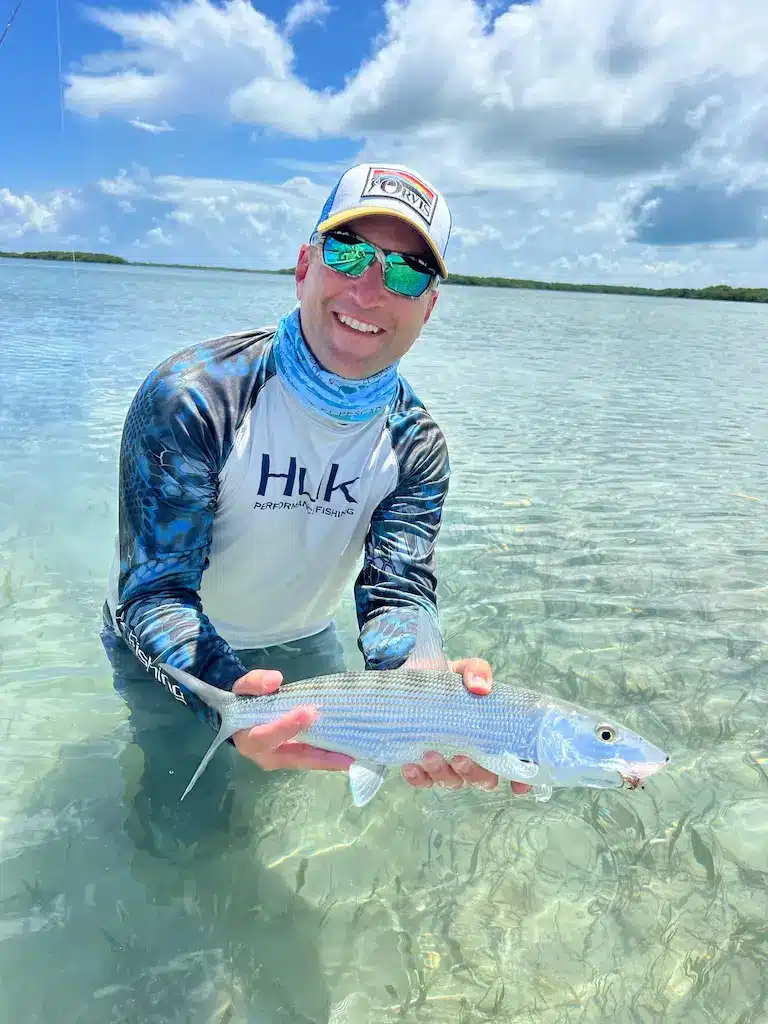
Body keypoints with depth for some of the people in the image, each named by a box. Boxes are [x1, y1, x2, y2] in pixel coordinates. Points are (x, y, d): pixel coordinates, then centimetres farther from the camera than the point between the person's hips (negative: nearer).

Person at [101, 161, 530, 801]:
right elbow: (155, 590, -33)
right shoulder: (190, 400, -31)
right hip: (168, 654, -3)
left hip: (304, 644, 4)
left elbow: (399, 591, -24)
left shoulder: (416, 446, -17)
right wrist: (229, 696, -54)